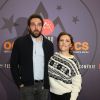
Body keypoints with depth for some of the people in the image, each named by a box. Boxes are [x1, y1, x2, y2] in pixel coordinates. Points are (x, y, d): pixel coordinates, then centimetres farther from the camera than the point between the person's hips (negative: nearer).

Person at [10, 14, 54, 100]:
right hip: (27, 85, -2)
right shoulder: (20, 42, -2)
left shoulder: (49, 44, 5)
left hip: (43, 85, 3)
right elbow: (13, 65, -1)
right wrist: (19, 83, -6)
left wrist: (48, 84, 3)